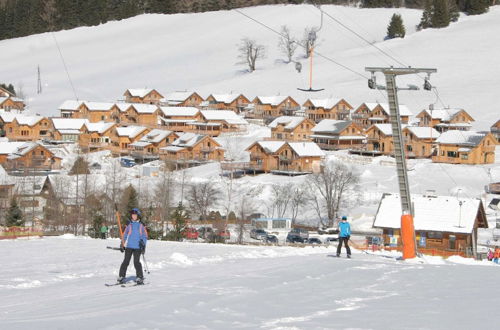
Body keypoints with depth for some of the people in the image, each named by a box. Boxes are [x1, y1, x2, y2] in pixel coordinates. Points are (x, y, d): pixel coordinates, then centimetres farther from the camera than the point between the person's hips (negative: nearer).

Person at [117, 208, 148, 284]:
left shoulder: (141, 225, 6)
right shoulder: (129, 225, 10)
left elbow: (145, 236, 8)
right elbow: (124, 235, 15)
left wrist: (143, 245, -3)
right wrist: (122, 245, 10)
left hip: (138, 247, -2)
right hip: (129, 246, 2)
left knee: (136, 262, -7)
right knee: (126, 261, -1)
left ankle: (140, 277, -1)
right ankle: (121, 276, 5)